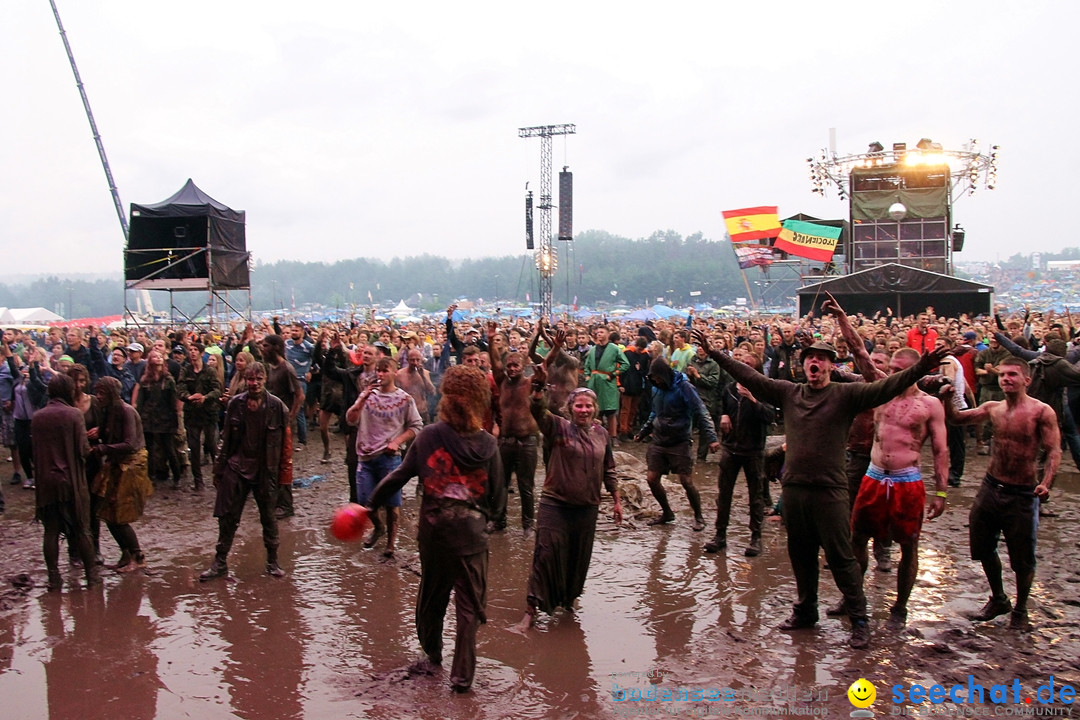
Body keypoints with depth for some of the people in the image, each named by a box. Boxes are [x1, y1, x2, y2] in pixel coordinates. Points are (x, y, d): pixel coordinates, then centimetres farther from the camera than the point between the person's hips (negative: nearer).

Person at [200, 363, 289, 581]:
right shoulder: (235, 404, -2)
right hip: (236, 467, 2)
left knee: (268, 518, 10)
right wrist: (219, 469, 5)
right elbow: (226, 438, 5)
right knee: (227, 517, 5)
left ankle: (272, 562, 25)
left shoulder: (276, 406, -7)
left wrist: (283, 471, -4)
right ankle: (220, 563, 19)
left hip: (264, 470, -1)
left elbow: (283, 441, -3)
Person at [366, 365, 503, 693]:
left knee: (432, 595, 22)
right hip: (471, 534, -2)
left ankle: (432, 655, 41)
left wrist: (370, 504, 9)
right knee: (469, 604, 9)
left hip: (433, 532, 2)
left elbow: (398, 476, -3)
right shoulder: (487, 444, -9)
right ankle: (462, 674, 9)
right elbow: (497, 497, -5)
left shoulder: (429, 436, -8)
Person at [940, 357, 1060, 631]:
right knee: (983, 549, 15)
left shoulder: (1041, 411, -12)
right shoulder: (993, 408, 3)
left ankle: (1020, 609, 29)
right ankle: (998, 600, 37)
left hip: (1022, 494, -5)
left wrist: (1046, 483, -30)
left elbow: (1054, 451, -15)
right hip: (990, 488, 5)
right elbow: (957, 418, 8)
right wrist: (946, 400, -12)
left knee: (1022, 559, 6)